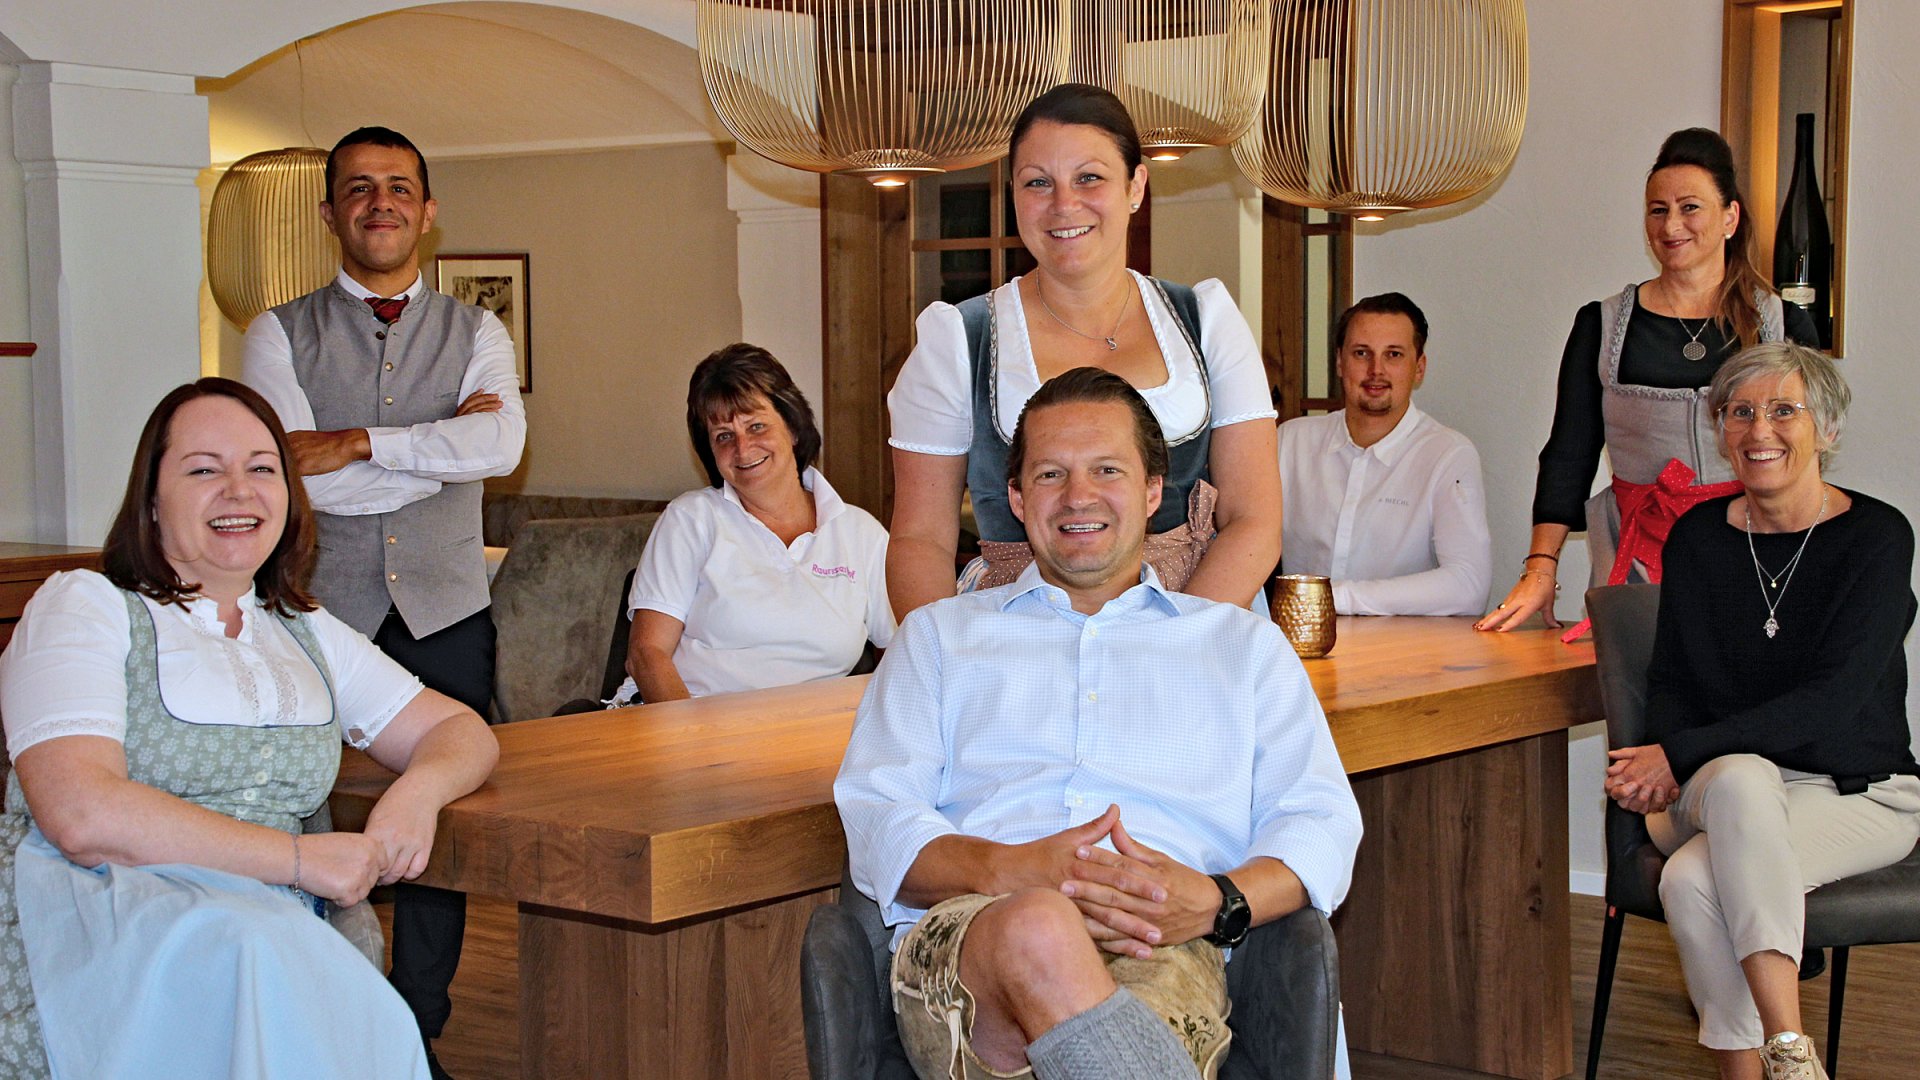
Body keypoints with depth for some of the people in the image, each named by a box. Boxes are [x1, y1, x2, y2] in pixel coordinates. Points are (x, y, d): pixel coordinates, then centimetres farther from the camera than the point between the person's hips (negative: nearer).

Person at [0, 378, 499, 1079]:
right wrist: (300, 857, -13)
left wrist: (419, 790, -3)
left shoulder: (306, 635, 23)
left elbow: (461, 730, 24)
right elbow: (82, 814, -12)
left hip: (279, 929, 4)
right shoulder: (84, 607, 4)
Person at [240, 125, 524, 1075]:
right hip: (323, 608, -1)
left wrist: (358, 442, -14)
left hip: (444, 614, 2)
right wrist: (442, 444, -6)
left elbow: (501, 444, -10)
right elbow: (301, 477, -10)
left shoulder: (475, 334, 11)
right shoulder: (281, 335, 6)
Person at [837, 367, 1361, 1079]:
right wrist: (1011, 872, -12)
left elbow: (1321, 823, 15)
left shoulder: (1243, 643, 28)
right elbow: (876, 820, 12)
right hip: (961, 950, 1)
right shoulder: (938, 635, 27)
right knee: (1038, 931, -40)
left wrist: (1219, 902, -10)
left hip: (1164, 957, -1)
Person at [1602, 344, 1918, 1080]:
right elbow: (1670, 681, 9)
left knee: (1694, 878, -33)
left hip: (1859, 793, -3)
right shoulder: (1699, 536, 6)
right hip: (1721, 789, 3)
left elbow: (1831, 700, -17)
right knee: (1740, 774, -35)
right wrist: (1661, 767, -14)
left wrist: (1680, 755, -22)